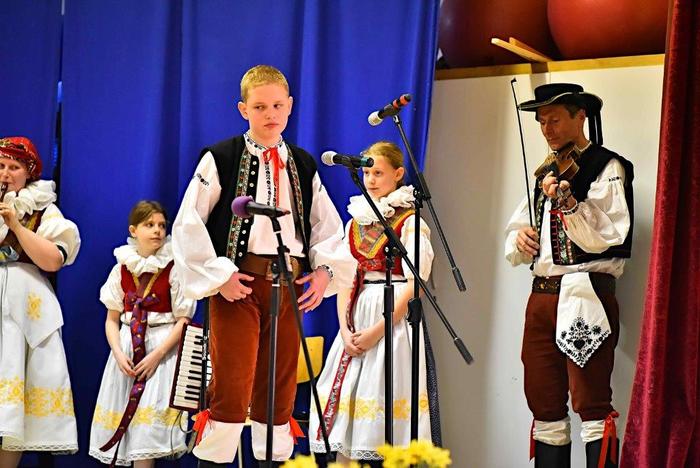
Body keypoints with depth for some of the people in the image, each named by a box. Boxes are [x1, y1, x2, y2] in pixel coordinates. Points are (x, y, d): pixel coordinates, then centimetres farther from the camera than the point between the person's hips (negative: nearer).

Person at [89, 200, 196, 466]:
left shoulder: (174, 269, -5)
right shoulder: (122, 269, 6)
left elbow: (183, 320, -7)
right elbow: (112, 318, 8)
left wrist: (157, 354, -16)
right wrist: (118, 353, -8)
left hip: (162, 346, -4)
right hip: (127, 348, 4)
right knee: (120, 415, 4)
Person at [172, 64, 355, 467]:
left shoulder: (303, 165, 14)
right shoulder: (221, 159, 0)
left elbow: (328, 225, 19)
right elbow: (188, 225, -3)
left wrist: (325, 270, 1)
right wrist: (218, 276, -10)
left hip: (289, 284, 4)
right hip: (237, 284, -4)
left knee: (279, 392, 9)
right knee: (231, 390, -9)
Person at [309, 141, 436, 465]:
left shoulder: (410, 222, -4)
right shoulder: (355, 221, 15)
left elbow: (415, 284, -11)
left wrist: (377, 330, -15)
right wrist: (345, 329, -3)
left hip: (393, 318, -6)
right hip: (356, 317, 6)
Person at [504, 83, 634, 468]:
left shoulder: (607, 167, -2)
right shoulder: (546, 173, 19)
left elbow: (604, 238, -12)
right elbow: (514, 245, 21)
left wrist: (568, 203, -25)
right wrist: (520, 239, -1)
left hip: (585, 295, -7)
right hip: (542, 294, 7)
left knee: (592, 404, -9)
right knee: (545, 407, 8)